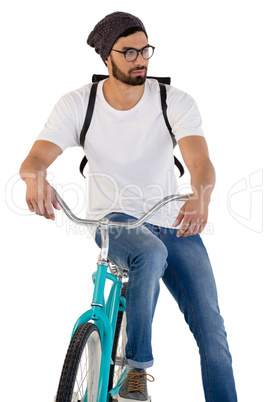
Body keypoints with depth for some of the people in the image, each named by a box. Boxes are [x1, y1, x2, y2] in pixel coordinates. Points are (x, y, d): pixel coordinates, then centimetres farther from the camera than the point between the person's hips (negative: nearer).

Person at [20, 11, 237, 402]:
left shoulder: (176, 102, -10)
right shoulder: (78, 104, -8)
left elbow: (201, 162, -24)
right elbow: (36, 158, -17)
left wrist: (200, 195, -48)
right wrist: (35, 177, -43)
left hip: (174, 224, 2)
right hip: (115, 221, -1)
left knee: (212, 333, -5)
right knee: (151, 254, -37)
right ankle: (137, 368, -19)